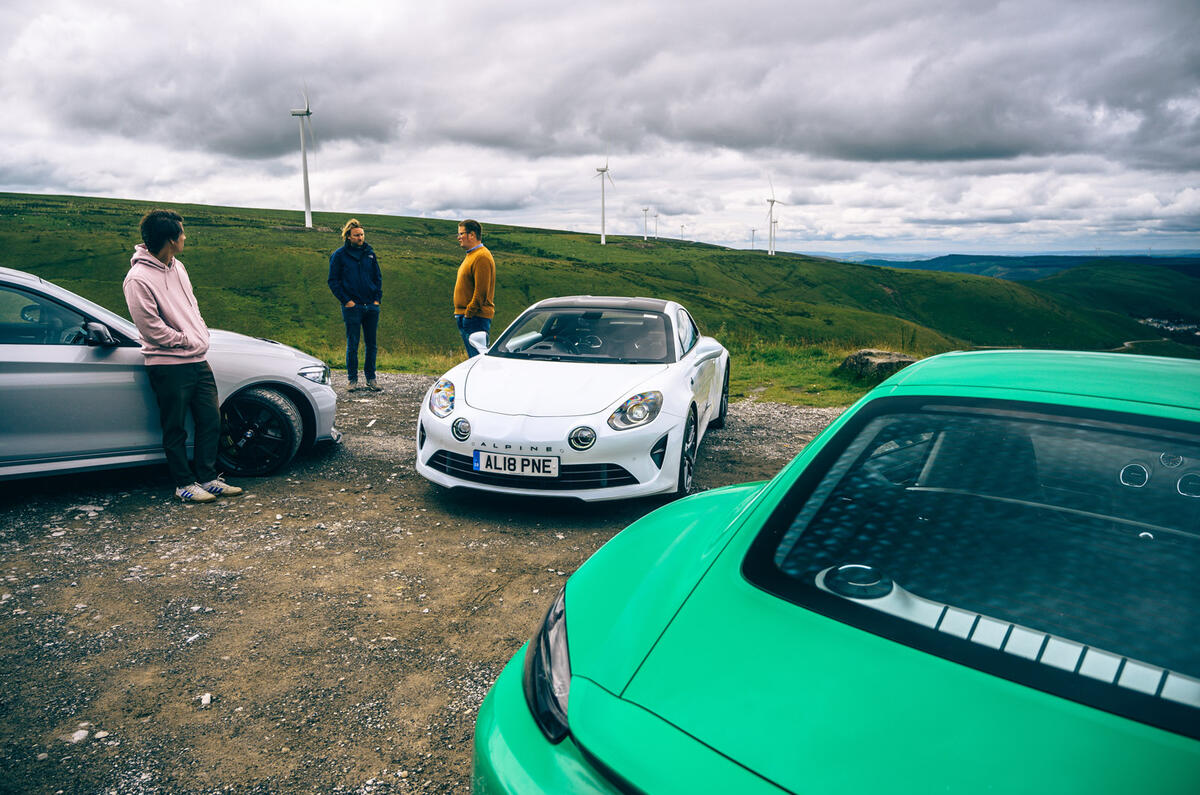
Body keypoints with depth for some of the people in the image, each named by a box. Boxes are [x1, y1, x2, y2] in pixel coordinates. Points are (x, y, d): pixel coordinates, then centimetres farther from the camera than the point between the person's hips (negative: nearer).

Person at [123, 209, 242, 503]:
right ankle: (185, 484, 16)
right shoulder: (138, 278, -15)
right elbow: (151, 328, -17)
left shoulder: (177, 267, 10)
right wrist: (189, 341, -11)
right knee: (175, 429, 4)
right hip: (169, 366, -8)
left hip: (197, 360, 8)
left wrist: (202, 337, 5)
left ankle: (207, 477, 23)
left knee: (211, 420, 11)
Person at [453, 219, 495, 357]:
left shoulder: (481, 257, -14)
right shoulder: (471, 255, 20)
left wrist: (469, 313, -18)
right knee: (473, 357, 13)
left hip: (475, 318, -11)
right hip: (466, 316, 11)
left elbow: (481, 291, -20)